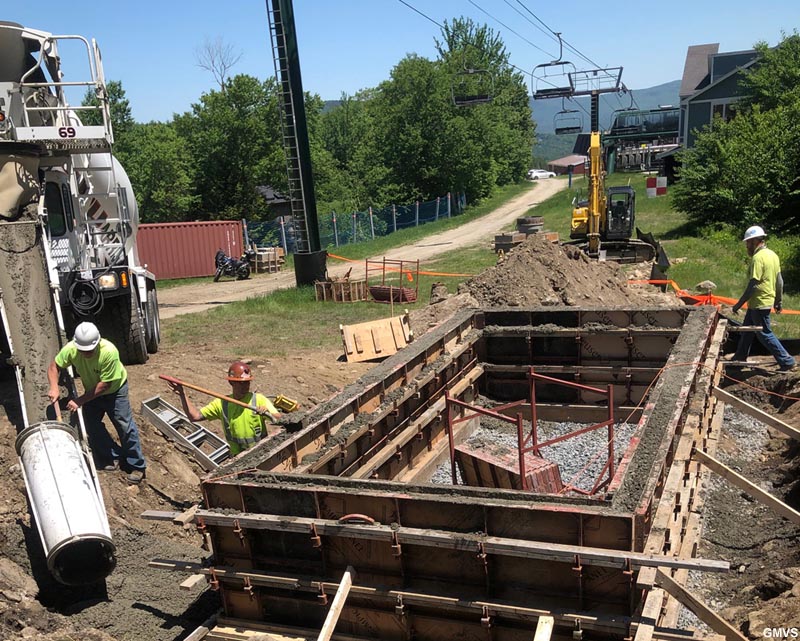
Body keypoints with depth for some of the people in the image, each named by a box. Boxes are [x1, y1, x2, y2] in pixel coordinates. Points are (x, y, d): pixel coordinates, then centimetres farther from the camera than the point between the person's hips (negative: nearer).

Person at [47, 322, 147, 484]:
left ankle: (137, 466, 7)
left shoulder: (109, 352, -39)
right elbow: (54, 366, -10)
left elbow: (104, 384, -31)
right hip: (91, 390, 5)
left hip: (114, 389, -4)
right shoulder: (71, 349, -26)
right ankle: (112, 457, 21)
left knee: (125, 426, -5)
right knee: (92, 427, 1)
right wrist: (54, 387, -28)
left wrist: (80, 400, -32)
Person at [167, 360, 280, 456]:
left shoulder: (259, 399, -6)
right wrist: (183, 395, -9)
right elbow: (195, 416, 0)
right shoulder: (221, 404, 3)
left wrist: (268, 414, -35)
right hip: (238, 458, 3)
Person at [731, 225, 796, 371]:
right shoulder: (772, 255, 8)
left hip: (759, 303, -10)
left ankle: (786, 361, 5)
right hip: (768, 300, 10)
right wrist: (779, 301, 20)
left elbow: (753, 285, -24)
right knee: (747, 330, 19)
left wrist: (739, 304, -18)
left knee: (765, 334, 0)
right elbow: (779, 281, 13)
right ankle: (740, 357, 30)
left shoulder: (758, 258, -21)